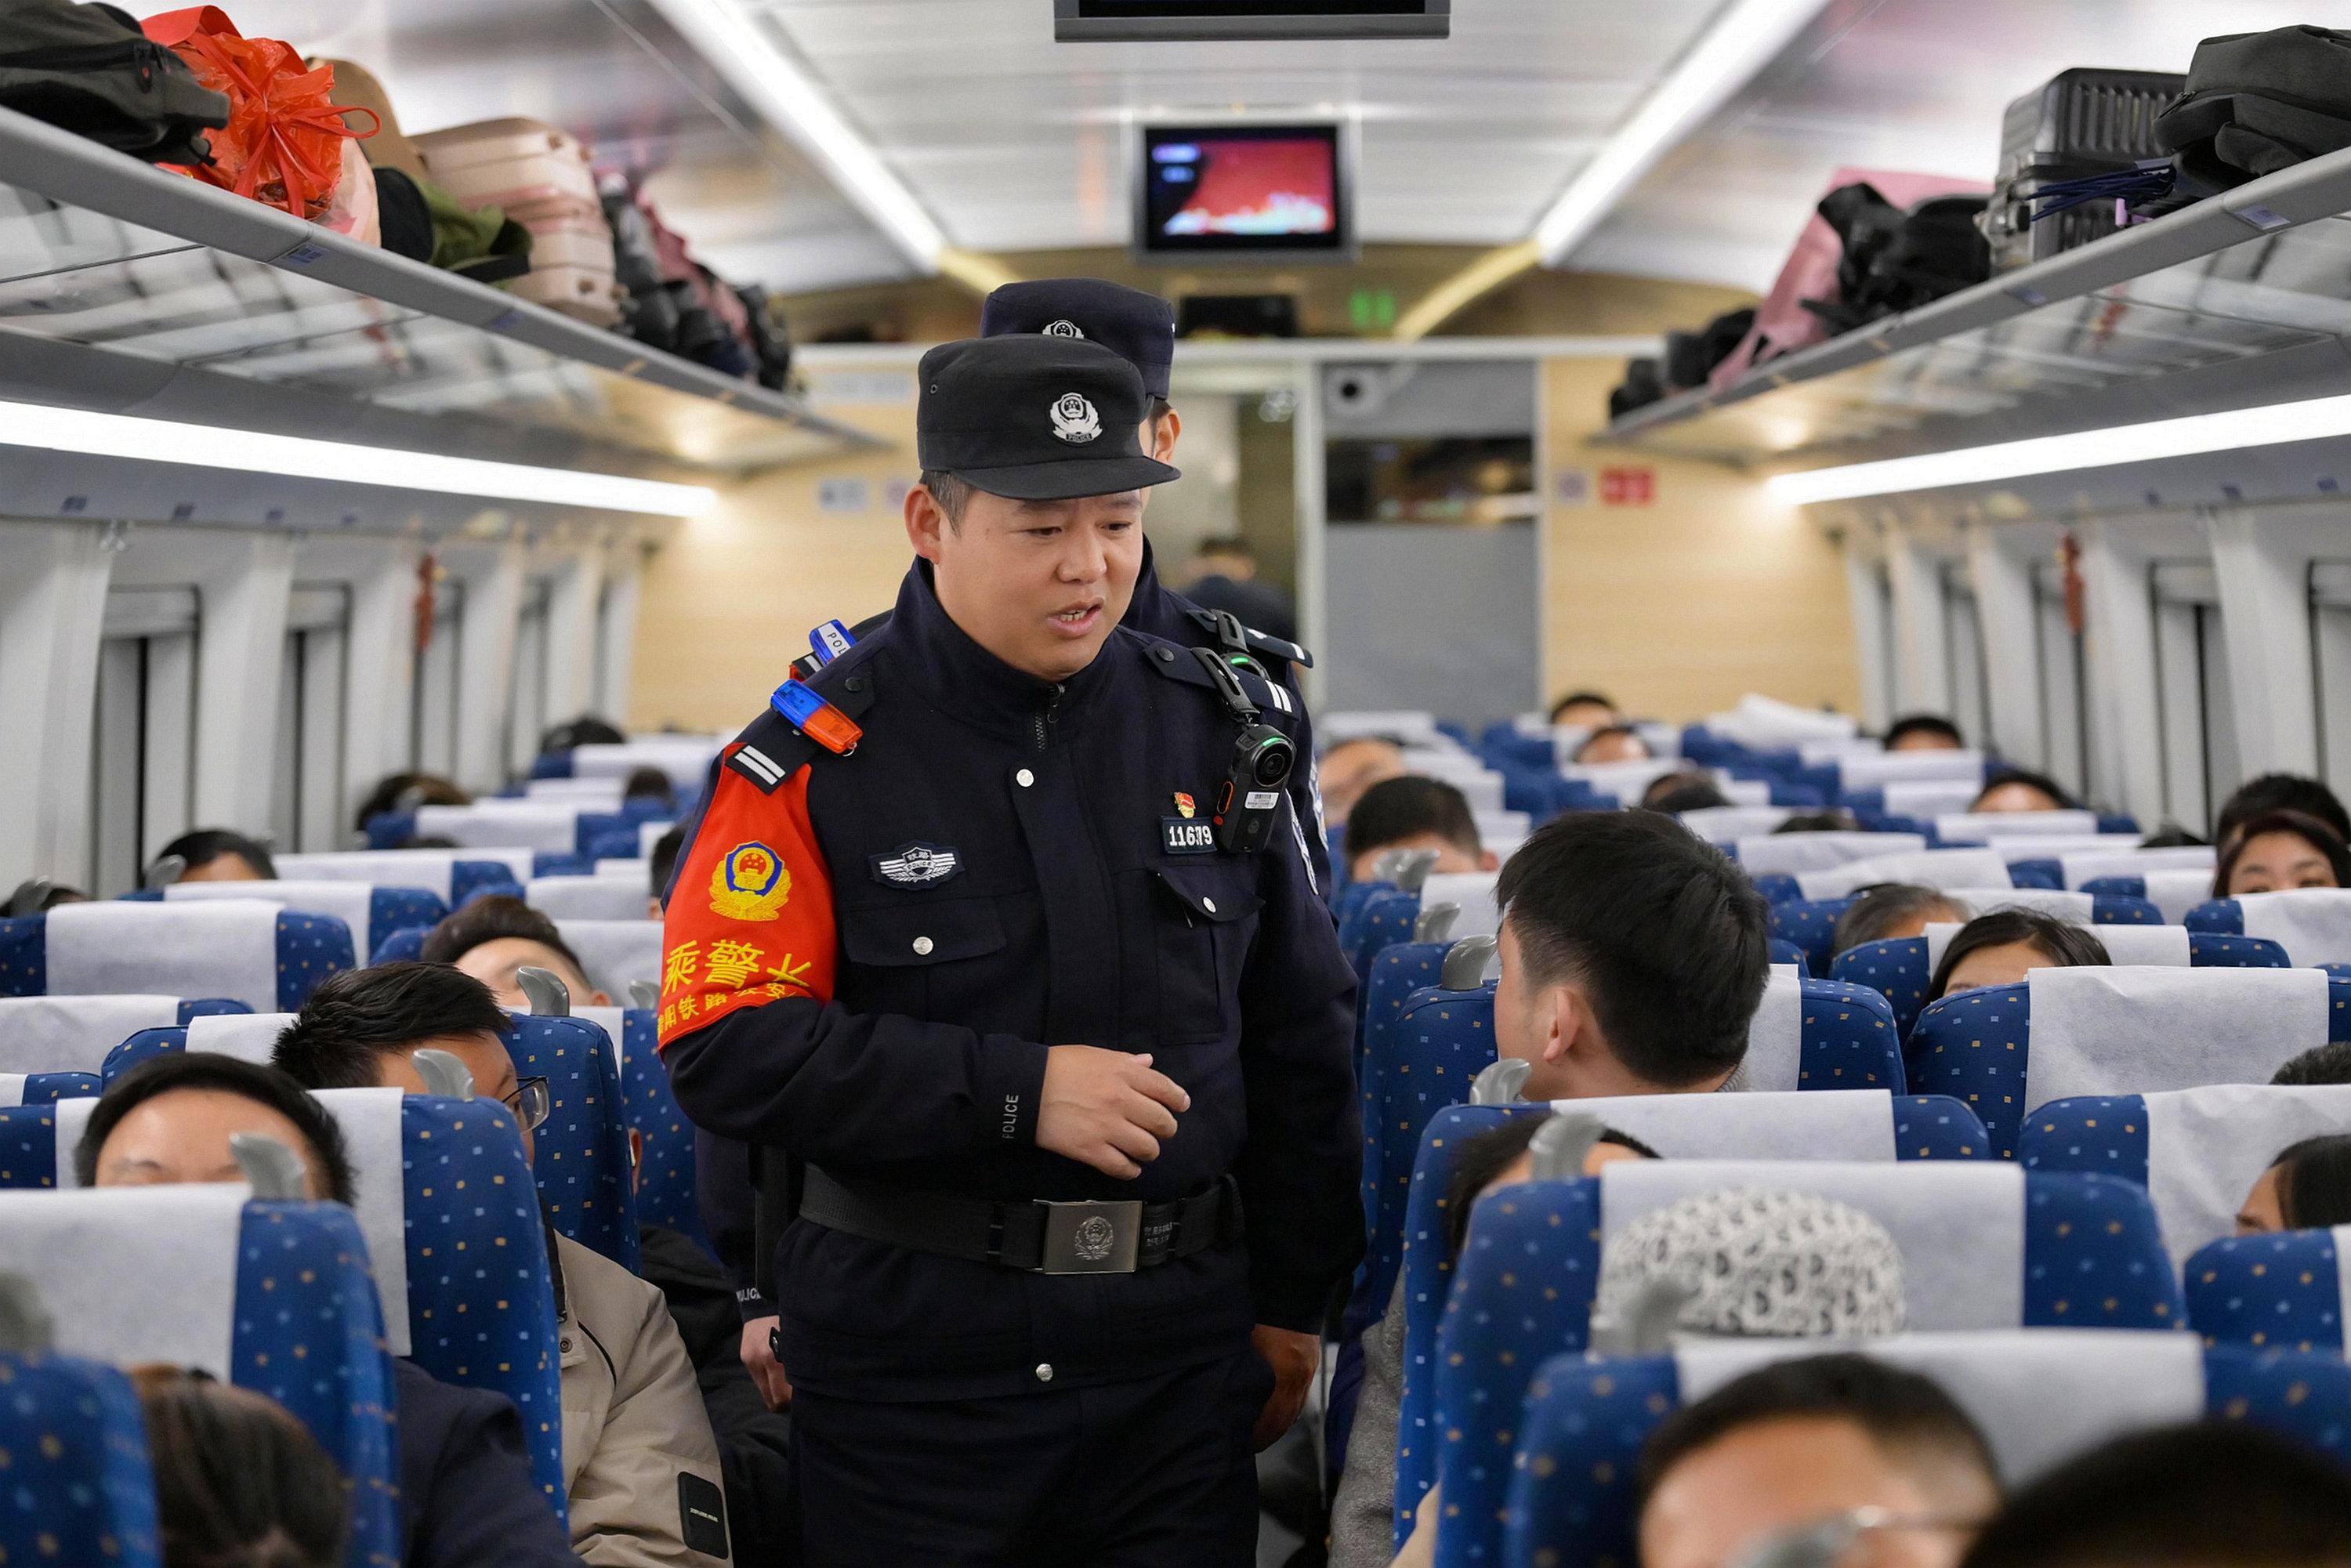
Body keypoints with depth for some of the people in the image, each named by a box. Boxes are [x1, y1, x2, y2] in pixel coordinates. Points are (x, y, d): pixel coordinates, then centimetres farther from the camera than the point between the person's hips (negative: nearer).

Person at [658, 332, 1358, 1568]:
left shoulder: (1218, 729, 5)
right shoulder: (815, 757, -7)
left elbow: (1300, 1038, 12)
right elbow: (724, 1046, -14)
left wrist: (1292, 1301, 12)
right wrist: (1013, 1092, -18)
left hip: (1177, 1340, 3)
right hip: (908, 1354, -3)